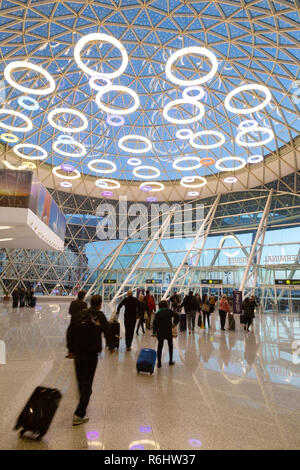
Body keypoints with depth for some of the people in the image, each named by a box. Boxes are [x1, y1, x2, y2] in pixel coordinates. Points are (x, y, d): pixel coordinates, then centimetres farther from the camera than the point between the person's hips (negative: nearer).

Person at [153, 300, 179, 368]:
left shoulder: (158, 313, 3)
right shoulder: (169, 311, -1)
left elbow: (155, 323, -3)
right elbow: (177, 316, -15)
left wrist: (155, 331, 3)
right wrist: (174, 324, -5)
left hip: (160, 332, 1)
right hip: (168, 332, -1)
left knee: (160, 346, 8)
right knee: (170, 346, 17)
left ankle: (159, 362, 7)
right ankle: (170, 361, 23)